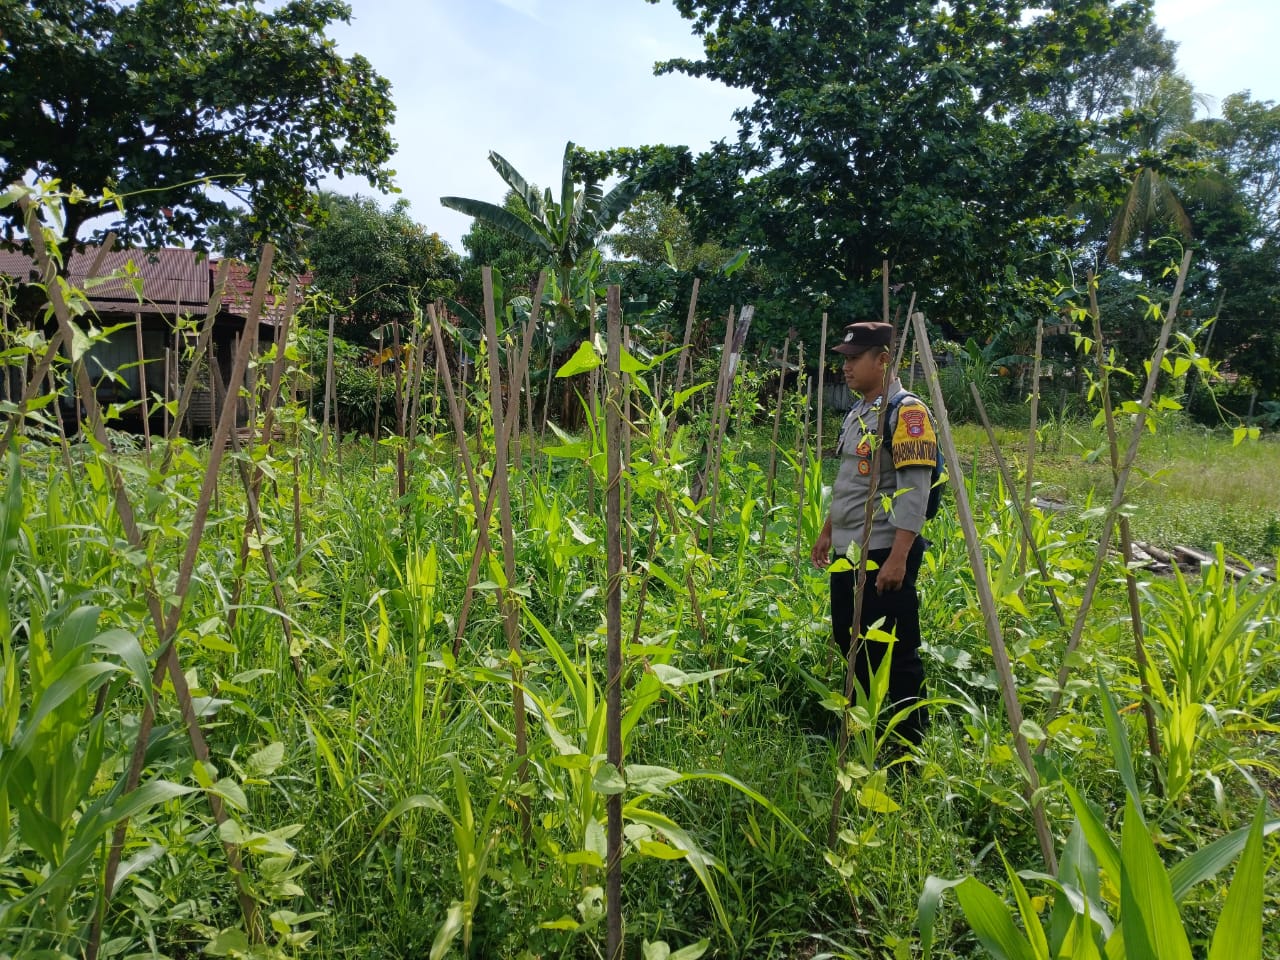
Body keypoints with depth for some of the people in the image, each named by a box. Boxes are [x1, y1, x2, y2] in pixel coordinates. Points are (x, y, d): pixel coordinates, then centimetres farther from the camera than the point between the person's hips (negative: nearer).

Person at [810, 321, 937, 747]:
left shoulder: (906, 412, -14)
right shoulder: (857, 412, 14)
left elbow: (914, 492, -20)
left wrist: (898, 558, -24)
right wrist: (828, 532, 22)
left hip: (884, 555, -9)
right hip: (848, 553, 10)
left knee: (896, 655, -1)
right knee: (851, 645, 18)